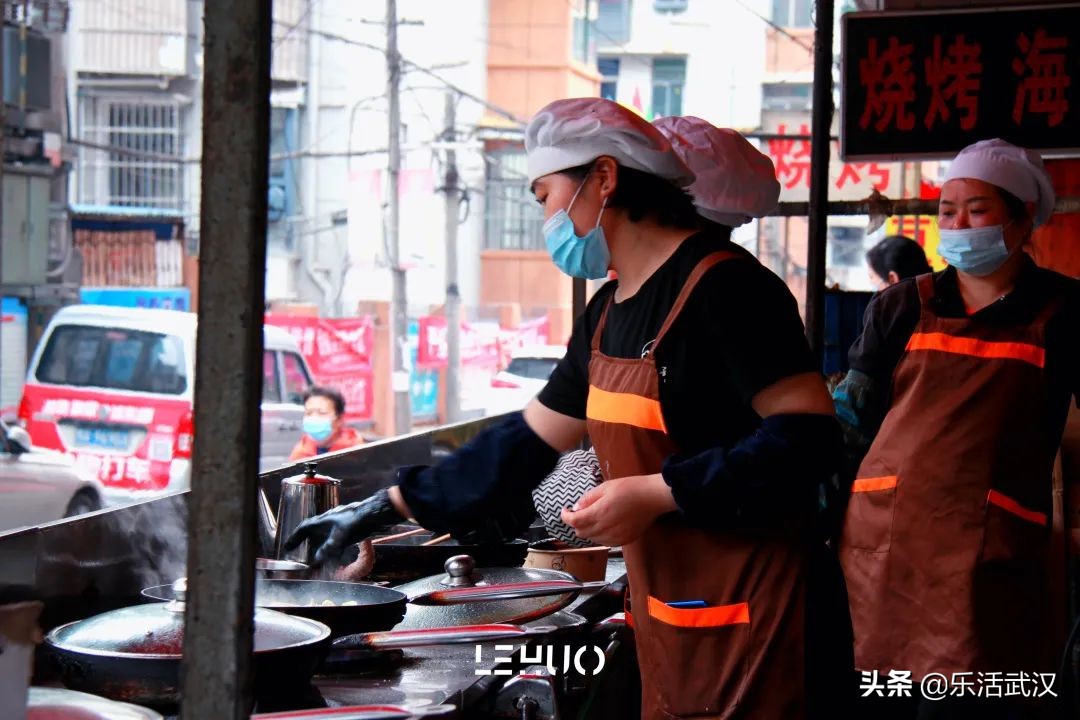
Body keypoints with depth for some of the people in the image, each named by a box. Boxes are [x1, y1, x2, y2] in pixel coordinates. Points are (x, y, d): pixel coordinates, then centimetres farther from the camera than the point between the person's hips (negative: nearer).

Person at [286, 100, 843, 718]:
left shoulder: (723, 287, -15)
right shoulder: (609, 311, 13)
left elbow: (808, 438, -20)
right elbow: (529, 442, 20)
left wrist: (659, 493, -22)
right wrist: (388, 507, 19)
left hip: (745, 622, -8)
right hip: (670, 617, 8)